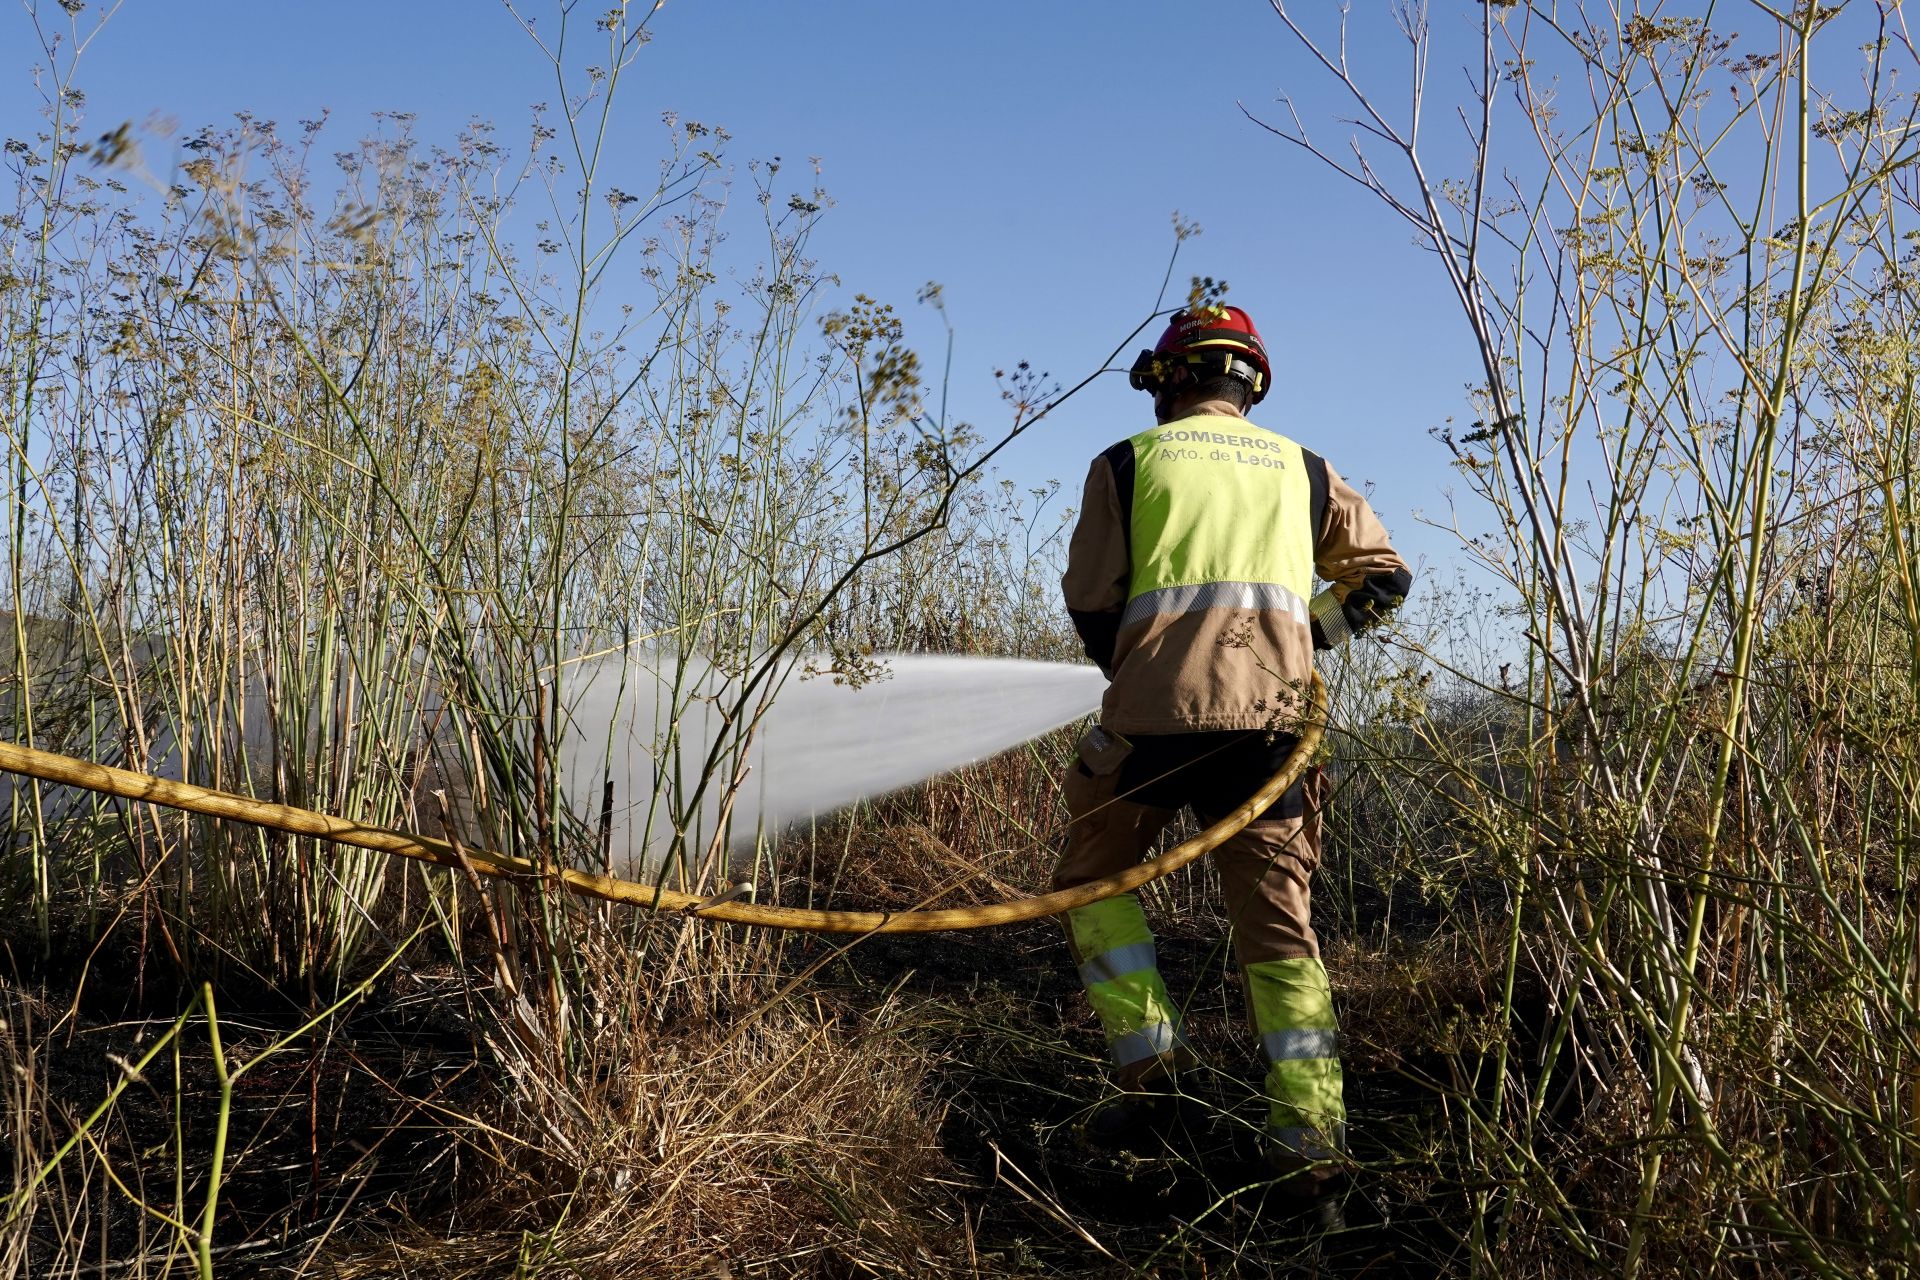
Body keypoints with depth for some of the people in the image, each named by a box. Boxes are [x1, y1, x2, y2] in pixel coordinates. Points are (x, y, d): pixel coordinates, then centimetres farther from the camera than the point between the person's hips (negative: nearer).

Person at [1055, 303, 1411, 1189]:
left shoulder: (1128, 461, 11)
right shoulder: (1302, 469, 21)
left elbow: (1090, 600, 7)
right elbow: (1383, 576, 22)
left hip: (1157, 708, -3)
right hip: (1276, 713, 3)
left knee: (1093, 876, 16)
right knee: (1277, 917, 8)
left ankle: (1146, 1051, 4)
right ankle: (1311, 1126, 2)